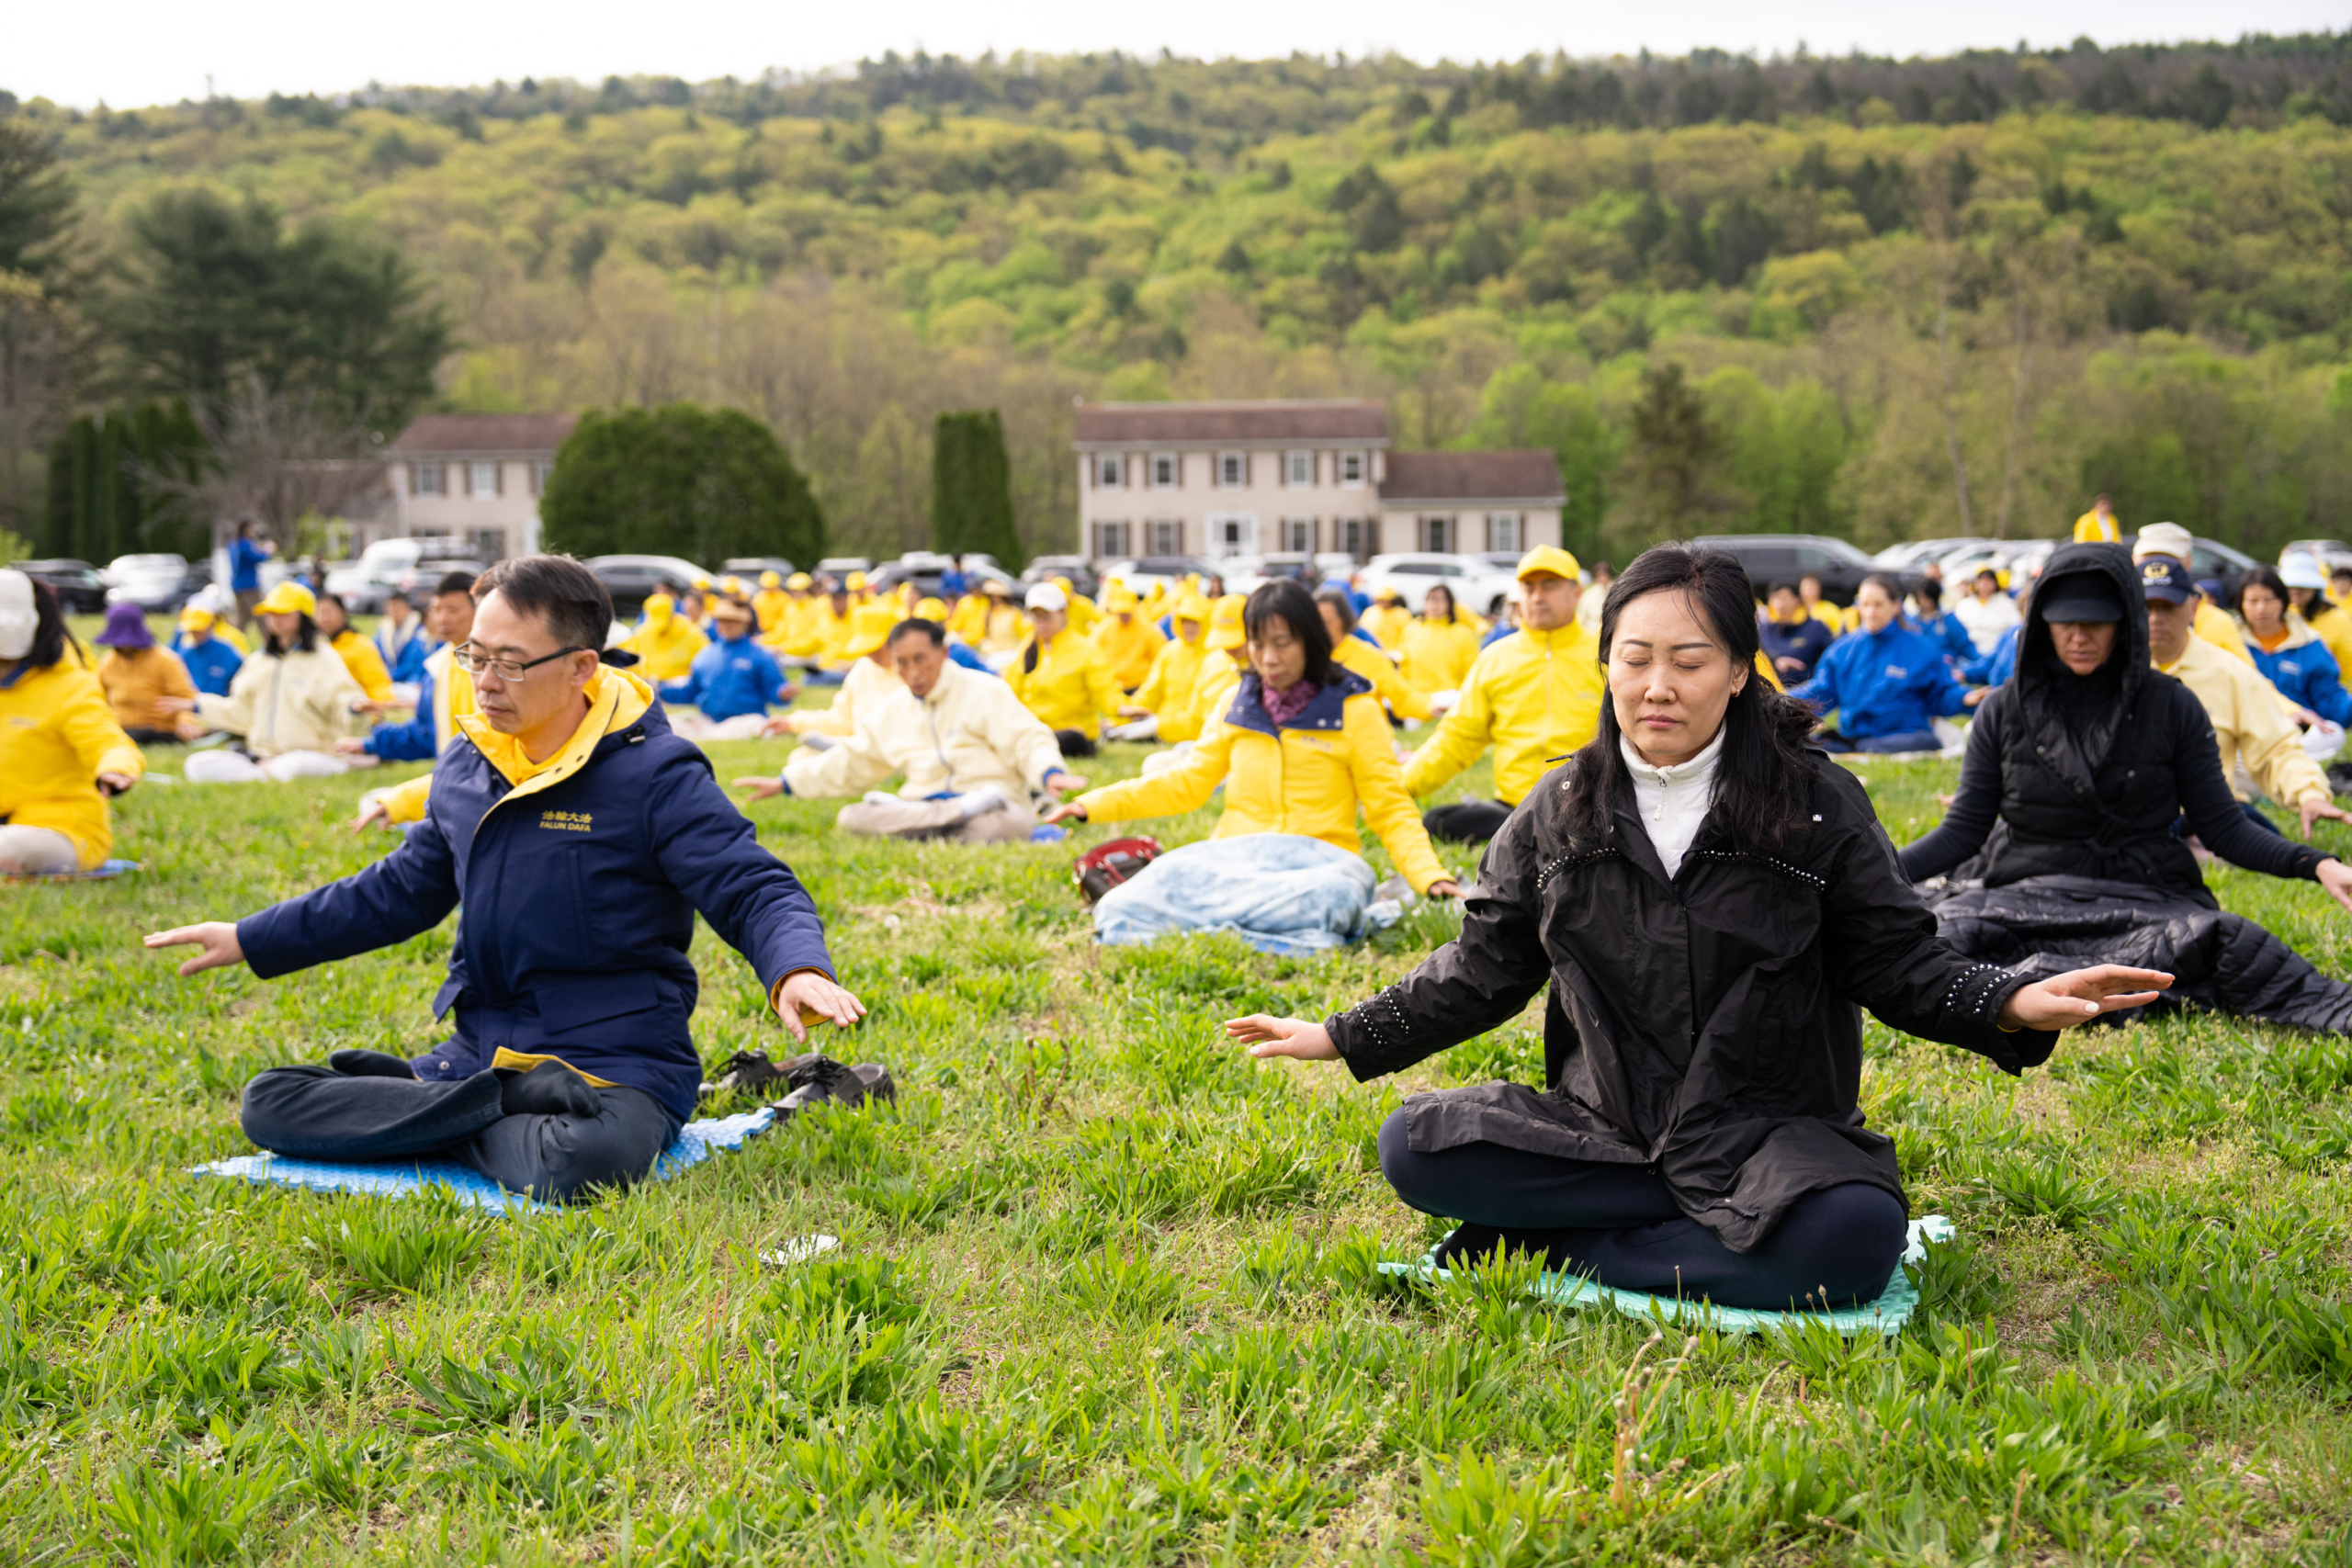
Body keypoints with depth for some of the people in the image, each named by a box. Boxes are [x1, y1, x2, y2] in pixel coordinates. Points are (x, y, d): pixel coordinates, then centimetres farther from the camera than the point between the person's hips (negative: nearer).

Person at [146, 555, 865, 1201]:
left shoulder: (656, 774, -10)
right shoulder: (468, 767, 11)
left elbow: (757, 891, -14)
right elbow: (398, 891, 26)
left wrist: (798, 971, -38)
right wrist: (251, 940, 28)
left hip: (616, 1064, -7)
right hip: (479, 1056, 7)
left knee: (573, 1165, -41)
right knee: (271, 1105, -8)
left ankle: (467, 1125, -10)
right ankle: (504, 1106, -15)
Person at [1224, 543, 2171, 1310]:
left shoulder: (1816, 804, -2)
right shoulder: (1561, 811, 6)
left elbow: (1896, 960, 0)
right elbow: (1484, 967, 13)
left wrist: (2011, 1006, -19)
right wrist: (1344, 1038, 9)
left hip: (1769, 1130, -2)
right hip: (1602, 1127, 2)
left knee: (1853, 1238, -36)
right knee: (1412, 1149, -21)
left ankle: (1561, 1250, -17)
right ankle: (1721, 1226, -13)